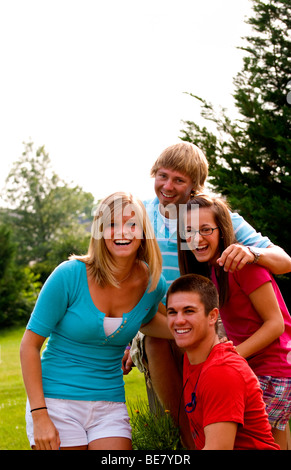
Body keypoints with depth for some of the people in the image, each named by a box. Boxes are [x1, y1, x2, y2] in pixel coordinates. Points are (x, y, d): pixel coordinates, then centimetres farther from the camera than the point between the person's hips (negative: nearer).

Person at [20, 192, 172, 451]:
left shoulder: (152, 284, -3)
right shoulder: (70, 276, -14)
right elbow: (29, 345, -9)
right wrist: (39, 416, -14)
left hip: (110, 404, 3)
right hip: (56, 400, -3)